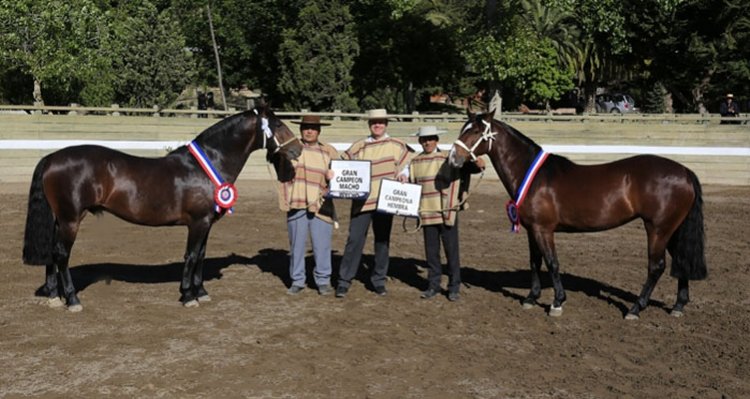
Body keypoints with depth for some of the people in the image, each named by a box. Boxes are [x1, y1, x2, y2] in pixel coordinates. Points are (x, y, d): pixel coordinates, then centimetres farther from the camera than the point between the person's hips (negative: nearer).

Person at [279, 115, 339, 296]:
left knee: (322, 245, 1)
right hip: (296, 205, 1)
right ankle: (297, 281, 20)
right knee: (297, 245, 7)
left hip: (320, 206, 0)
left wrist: (332, 177, -13)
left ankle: (323, 280, 15)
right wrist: (284, 201, -4)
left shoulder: (329, 151, 8)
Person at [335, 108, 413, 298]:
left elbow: (406, 165, 12)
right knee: (354, 240, -3)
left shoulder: (396, 145, 5)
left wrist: (403, 175, -8)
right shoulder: (358, 146, 6)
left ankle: (379, 280, 22)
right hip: (362, 200, 0)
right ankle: (344, 281, 5)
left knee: (382, 241, 10)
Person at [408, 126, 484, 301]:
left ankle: (454, 287, 13)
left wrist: (478, 165, -31)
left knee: (451, 250, 3)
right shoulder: (415, 162, 7)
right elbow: (411, 185, 16)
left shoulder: (448, 159, -5)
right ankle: (433, 285, 23)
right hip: (427, 212, 3)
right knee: (431, 251, 11)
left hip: (447, 212, -3)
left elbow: (466, 168, -12)